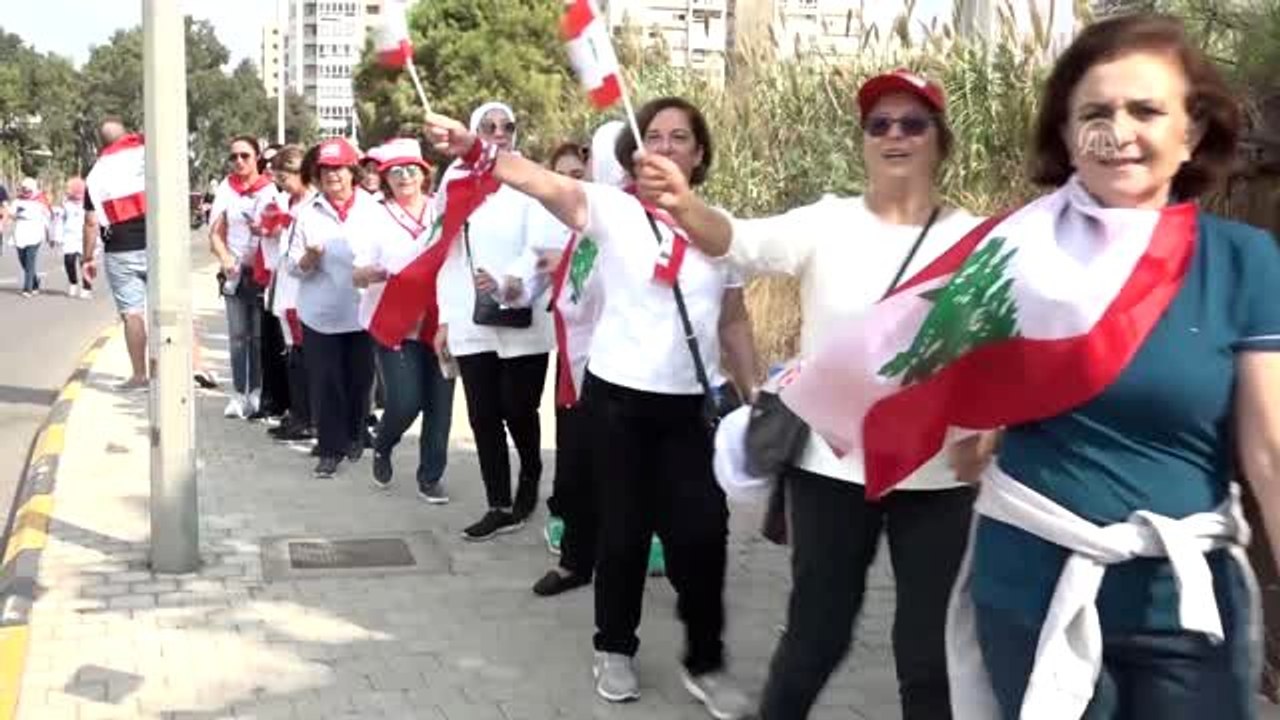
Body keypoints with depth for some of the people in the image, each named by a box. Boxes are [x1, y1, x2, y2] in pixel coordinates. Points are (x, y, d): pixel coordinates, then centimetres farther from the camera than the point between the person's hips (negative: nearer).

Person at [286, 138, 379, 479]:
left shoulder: (372, 209, 1)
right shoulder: (308, 211, 2)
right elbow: (294, 266, 1)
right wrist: (309, 258, -19)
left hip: (361, 312, 0)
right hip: (320, 313, 0)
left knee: (359, 381, 12)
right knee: (325, 384, -1)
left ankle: (354, 436, 33)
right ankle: (330, 449, 8)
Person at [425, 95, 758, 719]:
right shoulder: (612, 208, -5)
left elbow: (733, 323, 11)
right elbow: (544, 182, -23)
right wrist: (475, 150, -40)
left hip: (693, 403, 2)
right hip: (618, 395, -2)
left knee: (701, 533, -1)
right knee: (624, 529, 9)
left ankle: (705, 662, 19)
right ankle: (615, 647, 30)